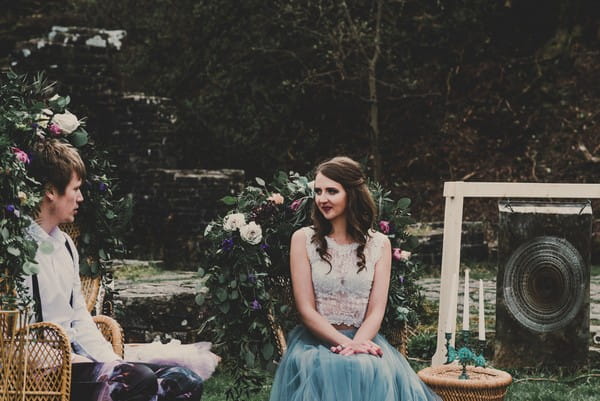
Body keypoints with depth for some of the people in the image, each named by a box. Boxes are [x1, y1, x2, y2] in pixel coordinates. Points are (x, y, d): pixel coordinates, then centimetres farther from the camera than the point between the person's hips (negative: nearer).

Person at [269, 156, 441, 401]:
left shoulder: (379, 244, 7)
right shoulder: (303, 239, 3)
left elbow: (376, 310, 1)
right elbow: (306, 310, -3)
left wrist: (356, 343, -19)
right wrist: (344, 343, -16)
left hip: (363, 339, 1)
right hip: (316, 340, -1)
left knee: (378, 372, -32)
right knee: (325, 373, -34)